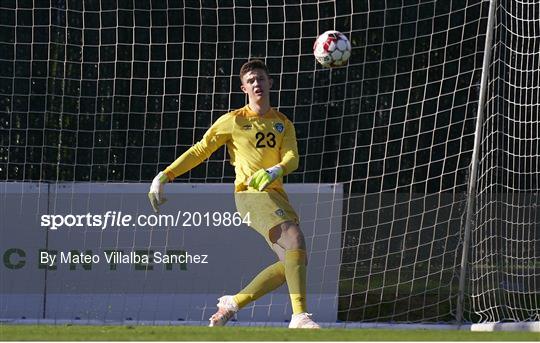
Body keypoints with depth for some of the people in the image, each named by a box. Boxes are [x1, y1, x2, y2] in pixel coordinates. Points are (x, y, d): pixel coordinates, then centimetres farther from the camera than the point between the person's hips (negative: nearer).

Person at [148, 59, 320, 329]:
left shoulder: (283, 124, 17)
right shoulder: (233, 121, 7)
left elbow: (292, 158, 2)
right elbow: (200, 151, 11)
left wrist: (275, 171, -22)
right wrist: (165, 176, 5)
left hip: (276, 195, 6)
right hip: (250, 195, -6)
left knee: (291, 264, -4)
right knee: (295, 239, -28)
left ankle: (232, 304, 9)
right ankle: (299, 315, -36)